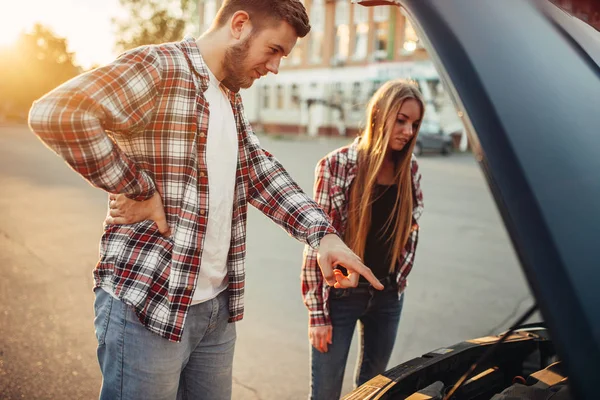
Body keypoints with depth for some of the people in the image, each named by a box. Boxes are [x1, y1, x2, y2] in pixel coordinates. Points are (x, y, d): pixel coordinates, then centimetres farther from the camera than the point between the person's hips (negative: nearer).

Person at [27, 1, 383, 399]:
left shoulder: (232, 99, 14)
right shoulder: (160, 67, -13)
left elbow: (261, 172, 6)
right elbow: (56, 113, -26)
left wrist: (323, 233, -7)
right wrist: (139, 191, -20)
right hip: (146, 306, -8)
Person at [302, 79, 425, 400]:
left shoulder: (410, 170, 1)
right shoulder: (336, 165, -14)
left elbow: (411, 231, 11)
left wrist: (398, 280, 3)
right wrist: (317, 312, -13)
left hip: (388, 298, 4)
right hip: (341, 295, -4)